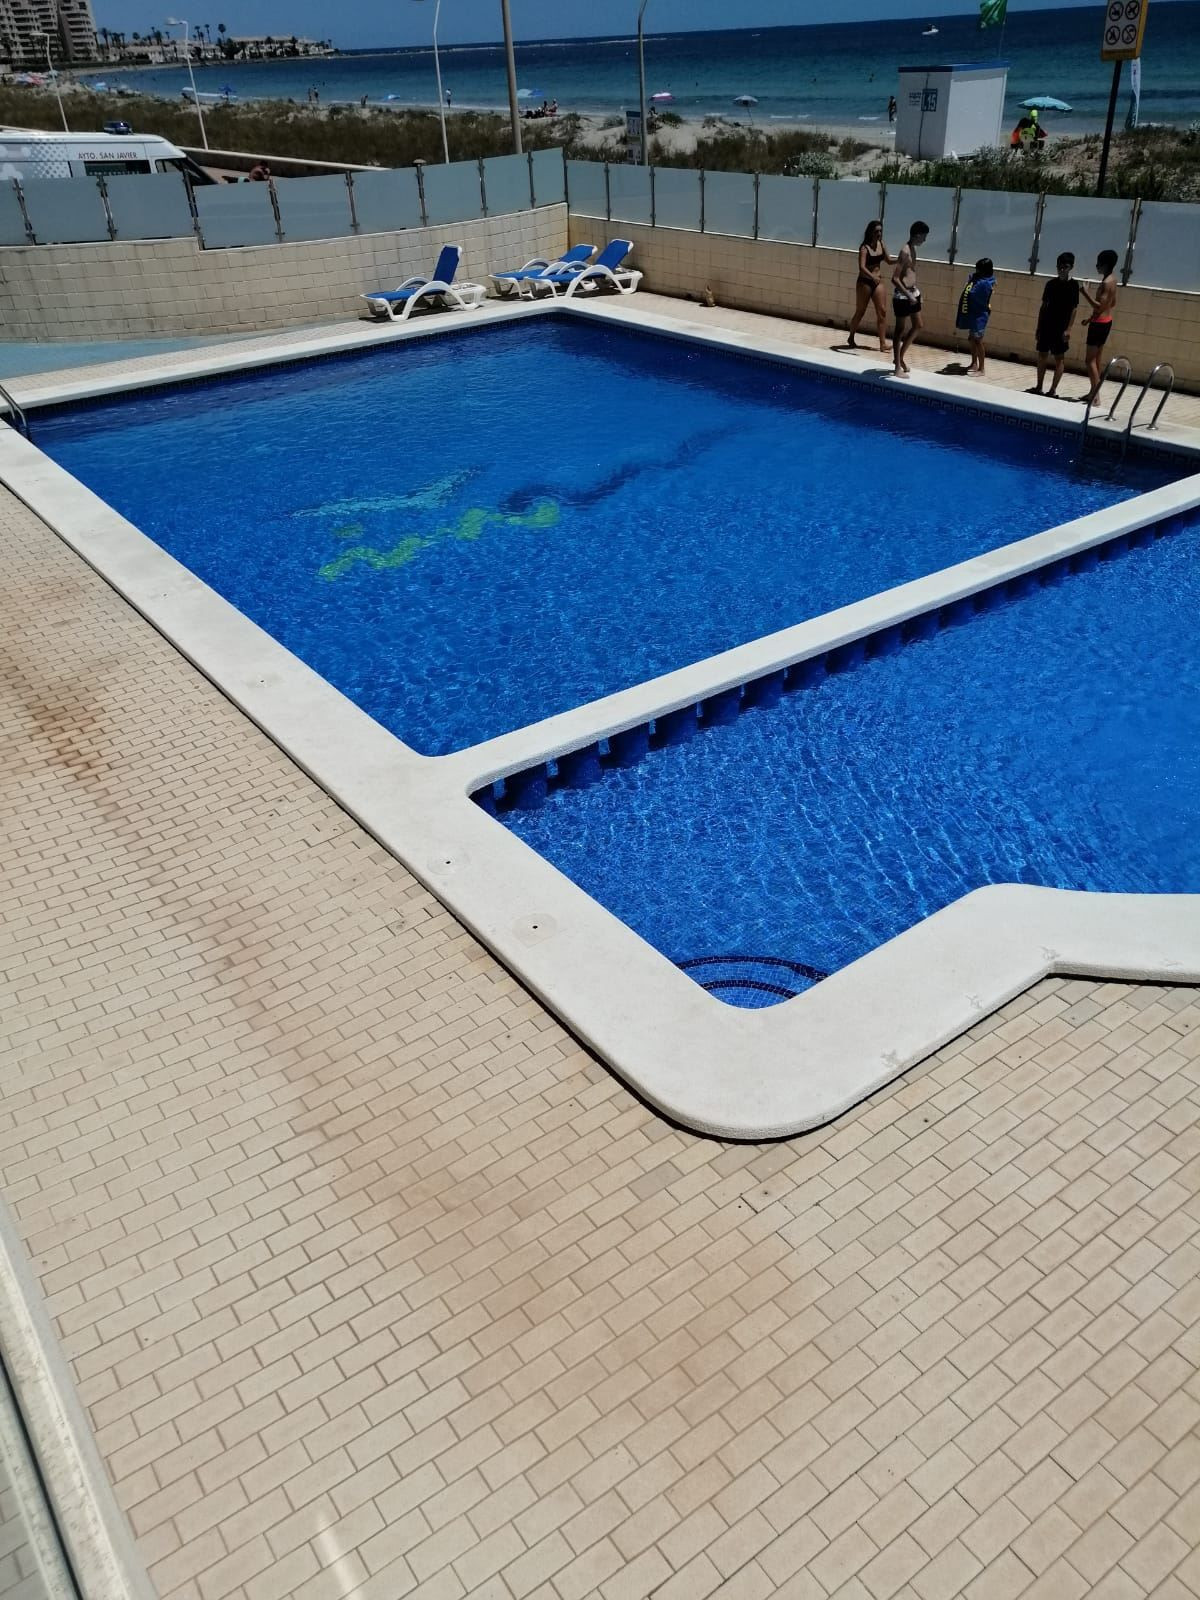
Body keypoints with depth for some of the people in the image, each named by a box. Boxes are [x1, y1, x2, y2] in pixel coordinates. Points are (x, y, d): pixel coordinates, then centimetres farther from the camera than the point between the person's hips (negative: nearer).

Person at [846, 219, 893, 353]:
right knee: (860, 312, 6)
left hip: (878, 282, 6)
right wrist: (872, 277, -43)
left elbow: (889, 260, 12)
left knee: (882, 311, -3)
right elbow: (862, 267, -27)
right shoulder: (864, 248, -15)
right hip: (865, 282, -6)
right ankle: (851, 339, 26)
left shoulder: (881, 244, 4)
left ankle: (883, 343, -4)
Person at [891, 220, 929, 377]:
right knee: (901, 329, -2)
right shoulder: (905, 251, -18)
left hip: (913, 293, 9)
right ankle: (897, 366, 5)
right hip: (902, 295, -9)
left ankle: (900, 357, 27)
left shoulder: (913, 249, 10)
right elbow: (895, 278, -23)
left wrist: (917, 290, 20)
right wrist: (908, 295, -27)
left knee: (917, 325, 15)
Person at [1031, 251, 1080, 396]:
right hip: (1046, 325, 5)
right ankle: (1039, 387, 19)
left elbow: (1074, 308, -7)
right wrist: (1039, 327, 9)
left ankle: (1053, 390, 0)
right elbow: (1044, 306, 11)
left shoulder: (1073, 285, -5)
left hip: (1061, 328, -5)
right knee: (1042, 355, 9)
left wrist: (1069, 329, -15)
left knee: (1059, 358, -1)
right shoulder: (1051, 283, 7)